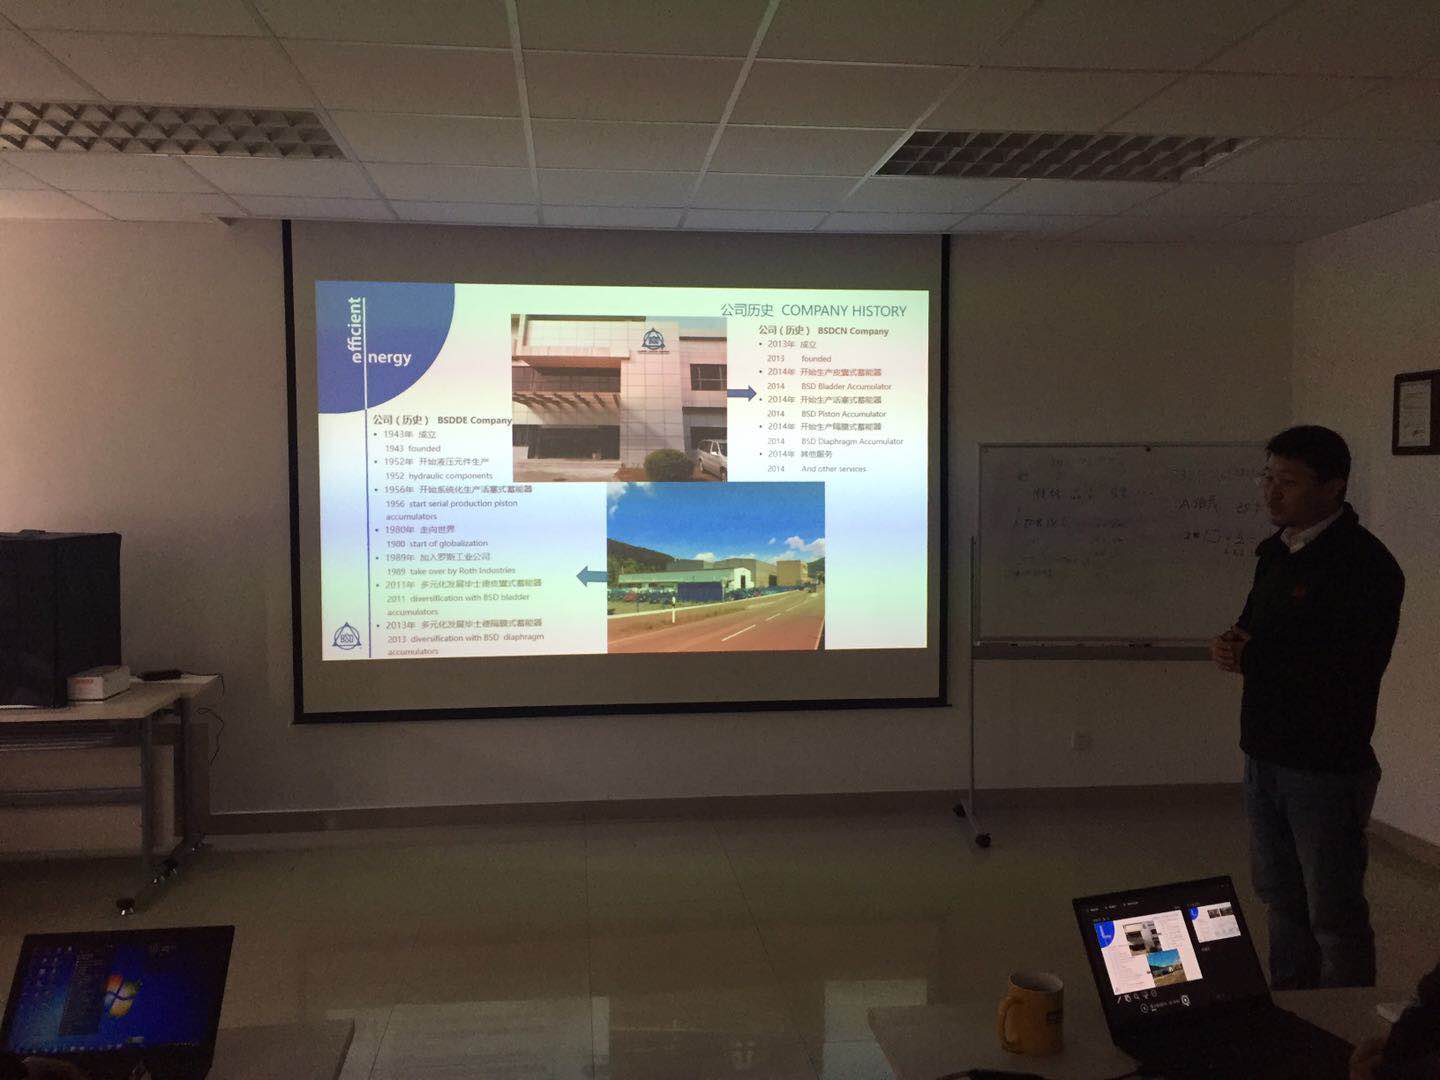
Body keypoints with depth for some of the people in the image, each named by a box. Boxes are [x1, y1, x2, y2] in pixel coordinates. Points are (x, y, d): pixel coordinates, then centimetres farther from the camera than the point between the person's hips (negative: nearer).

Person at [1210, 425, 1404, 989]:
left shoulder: (1364, 563, -18)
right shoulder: (1277, 551, 9)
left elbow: (1350, 672, -26)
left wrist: (1251, 658, -19)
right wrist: (1236, 643, -4)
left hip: (1326, 768, -8)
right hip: (1266, 754, 9)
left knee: (1334, 915, 3)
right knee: (1281, 898, 20)